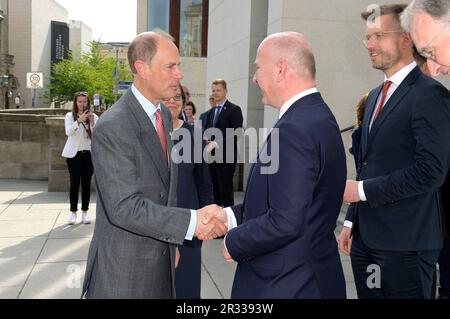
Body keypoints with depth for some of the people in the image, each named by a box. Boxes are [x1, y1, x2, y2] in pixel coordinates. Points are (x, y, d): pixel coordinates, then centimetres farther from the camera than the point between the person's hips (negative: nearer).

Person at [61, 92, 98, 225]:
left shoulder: (94, 117, 6)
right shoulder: (70, 116, 3)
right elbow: (68, 132, -14)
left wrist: (92, 123, -18)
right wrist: (79, 120, -27)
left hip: (89, 153, 1)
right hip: (74, 154, -1)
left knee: (86, 184, 4)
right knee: (74, 183, -1)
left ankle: (85, 212, 10)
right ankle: (73, 212, 5)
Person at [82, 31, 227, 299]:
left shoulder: (165, 115, 7)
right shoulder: (112, 126, -20)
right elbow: (124, 207, -26)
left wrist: (172, 241, 14)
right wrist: (191, 221, -31)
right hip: (124, 268, -7)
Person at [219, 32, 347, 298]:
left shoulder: (294, 129, -24)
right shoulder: (320, 117, 6)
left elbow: (285, 222, -27)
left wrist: (233, 242, -12)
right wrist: (231, 216, 6)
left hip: (286, 285, -9)